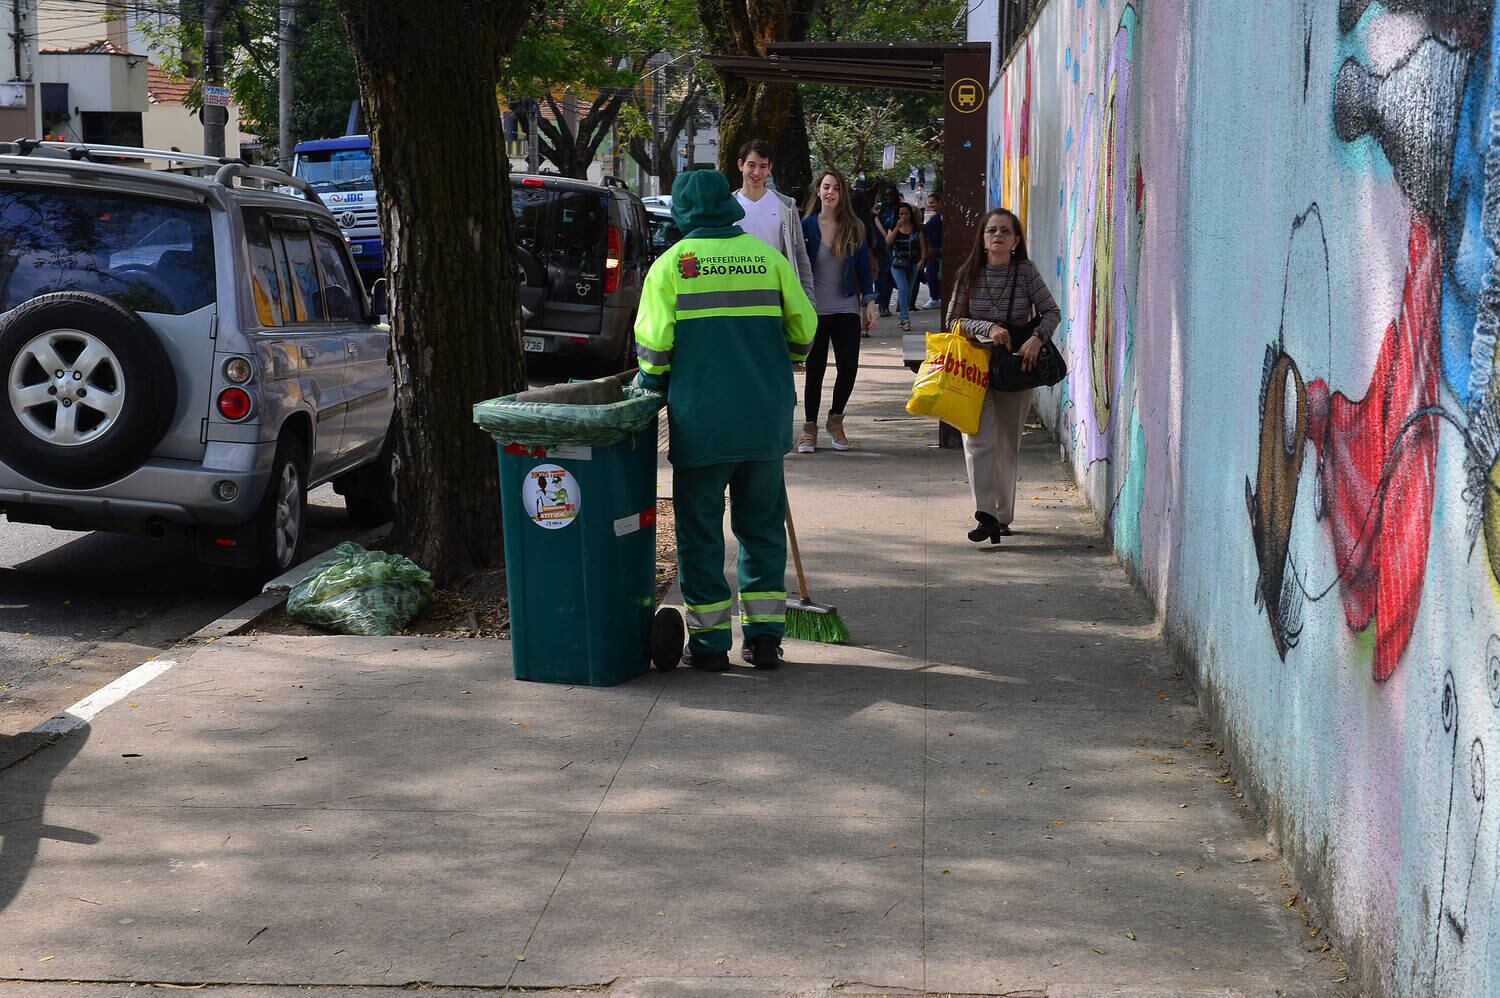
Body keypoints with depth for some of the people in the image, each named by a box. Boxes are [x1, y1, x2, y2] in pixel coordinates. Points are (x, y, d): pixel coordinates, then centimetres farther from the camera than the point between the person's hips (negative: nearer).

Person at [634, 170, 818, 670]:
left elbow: (653, 343, -8)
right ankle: (764, 635, 13)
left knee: (700, 527, 6)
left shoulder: (671, 263, -3)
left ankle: (710, 640, 7)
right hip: (765, 420, 3)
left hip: (700, 418, -3)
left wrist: (649, 387, 9)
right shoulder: (768, 257, 5)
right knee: (762, 525, 13)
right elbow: (804, 329, 8)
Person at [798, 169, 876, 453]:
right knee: (815, 369, 2)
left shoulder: (854, 228, 5)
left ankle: (836, 419, 15)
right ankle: (809, 426, 14)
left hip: (846, 309, 2)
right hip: (815, 310, -2)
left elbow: (863, 267, 9)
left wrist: (869, 303, 5)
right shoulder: (807, 226, 0)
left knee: (849, 366, -6)